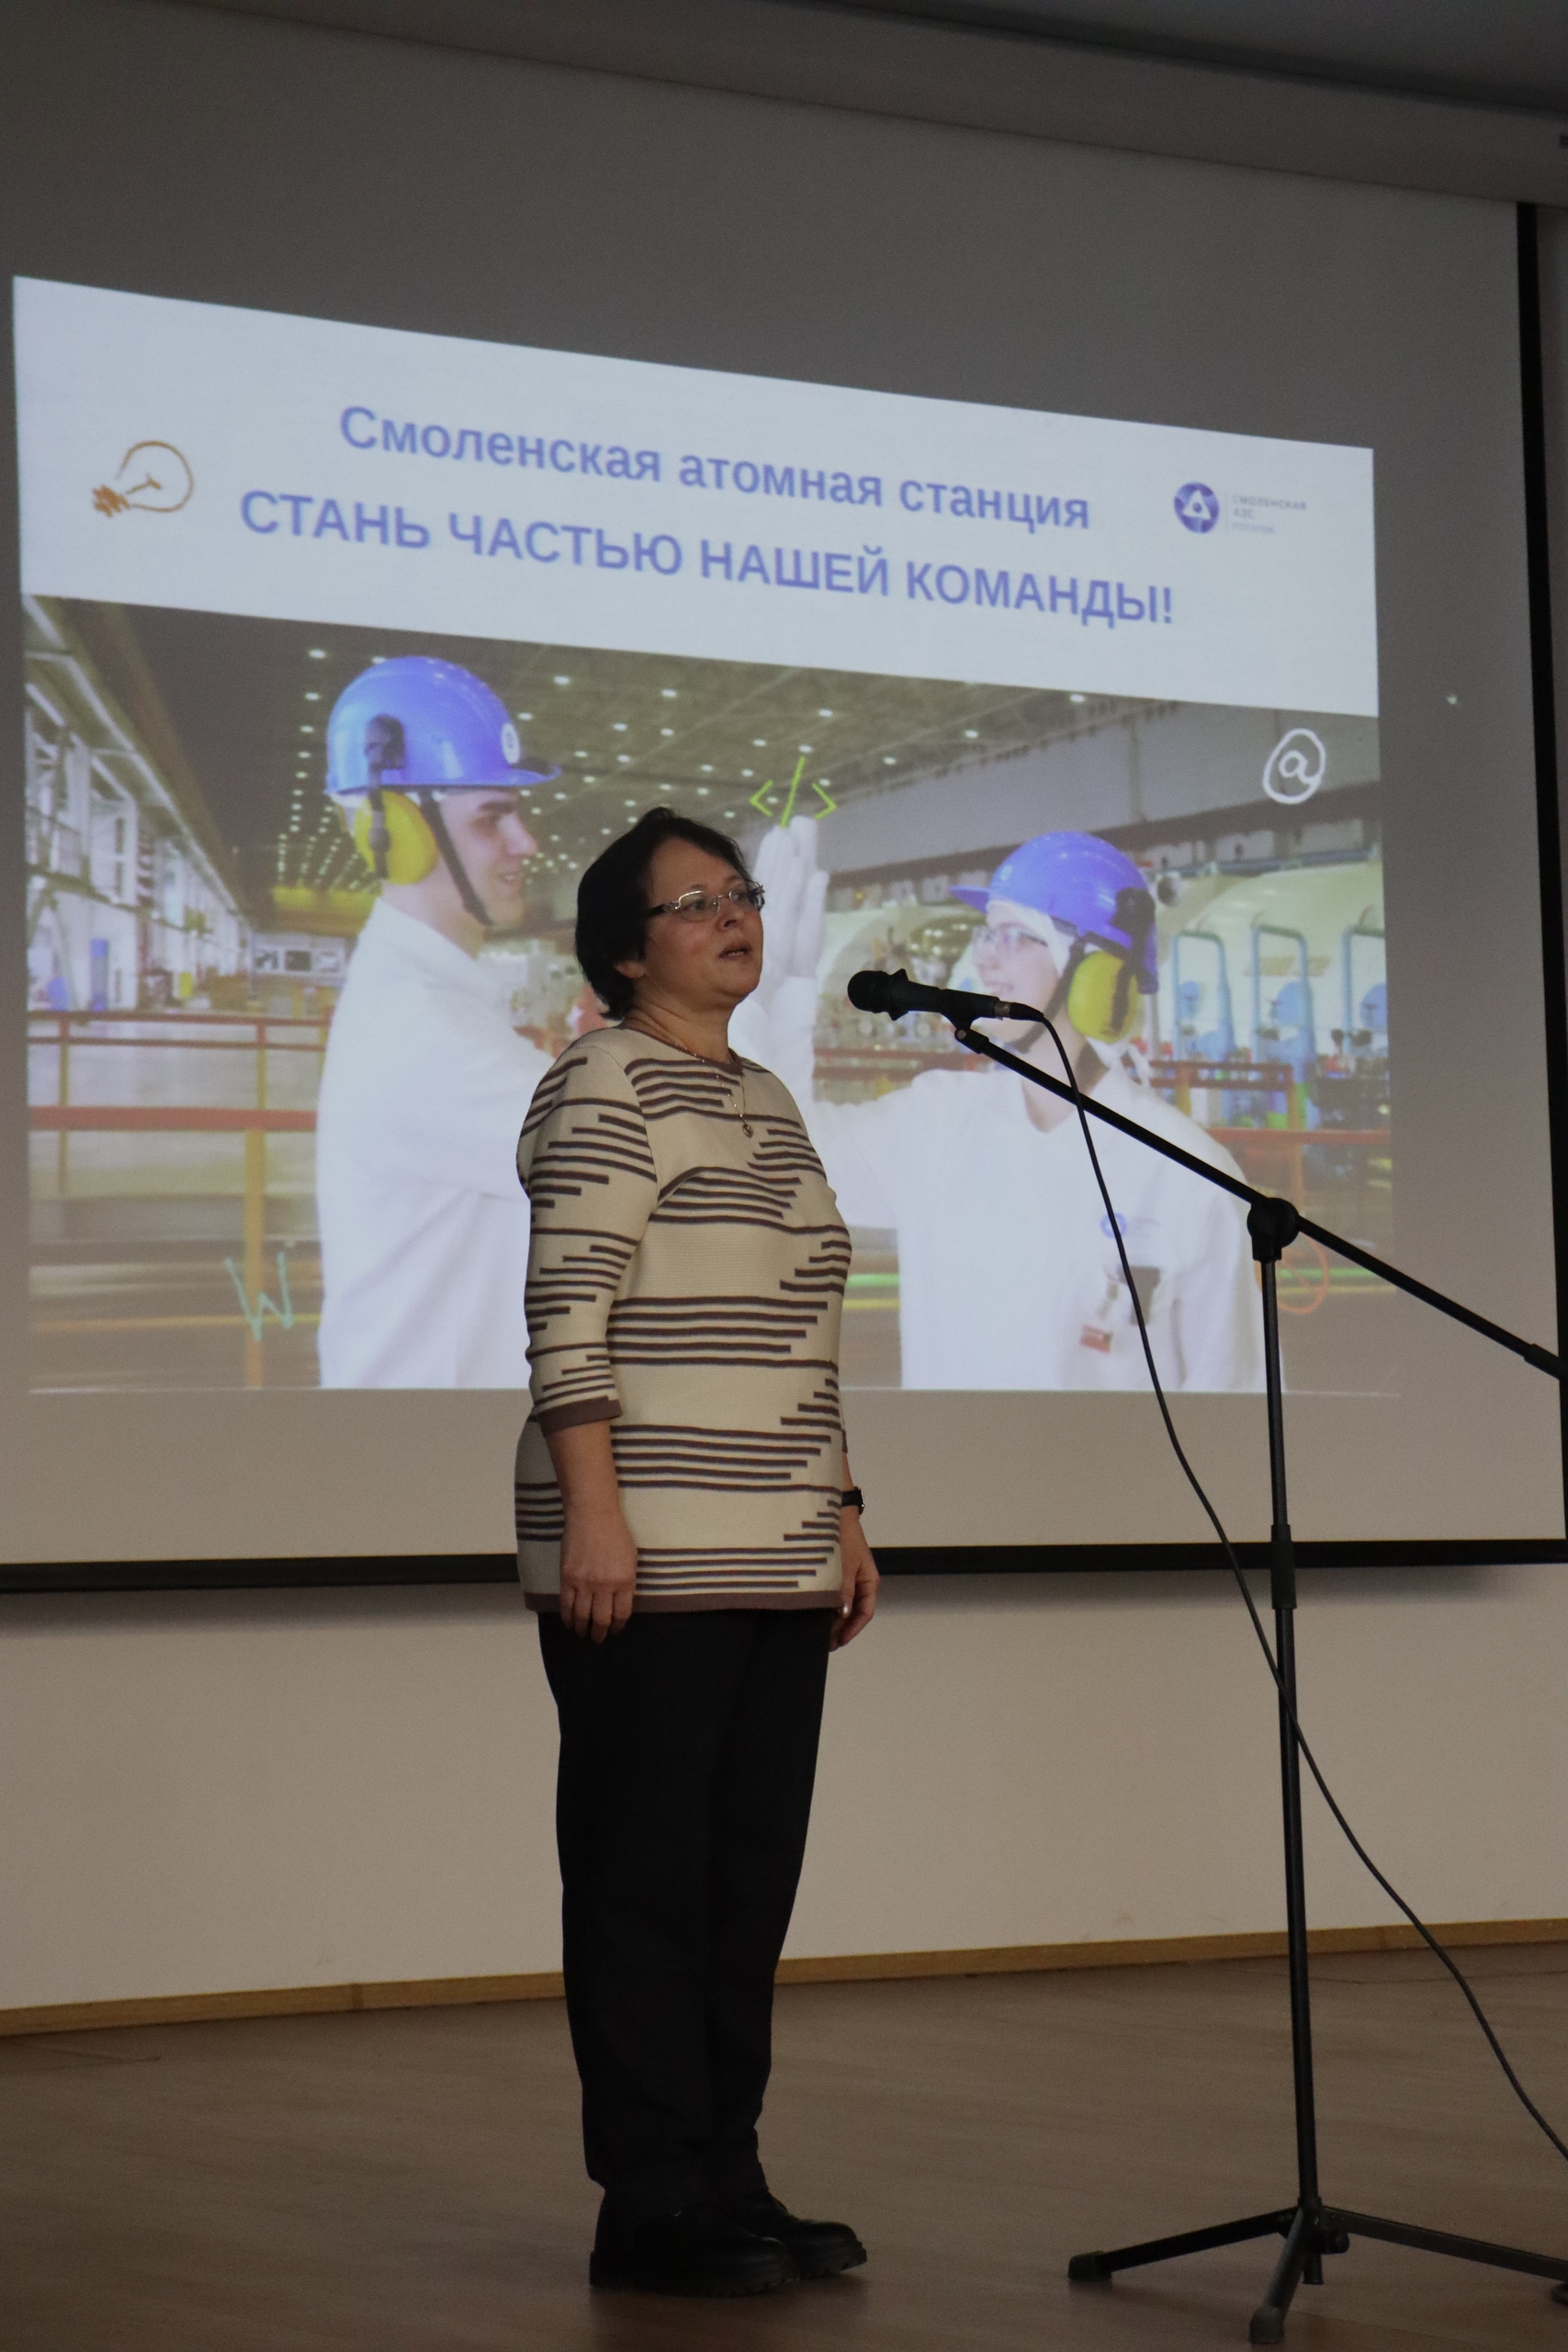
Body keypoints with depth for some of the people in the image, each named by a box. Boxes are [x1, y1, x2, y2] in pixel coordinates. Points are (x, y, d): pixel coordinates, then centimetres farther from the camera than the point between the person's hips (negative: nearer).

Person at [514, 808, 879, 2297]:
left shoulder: (766, 1103, 20)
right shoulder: (604, 1086, -5)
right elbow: (566, 1312, -14)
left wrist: (843, 1518, 19)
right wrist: (590, 1513, -21)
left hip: (776, 1561, 8)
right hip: (647, 1563, -8)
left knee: (752, 1878, 9)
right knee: (647, 1880, -3)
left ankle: (728, 2184, 17)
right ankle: (652, 2210, 1)